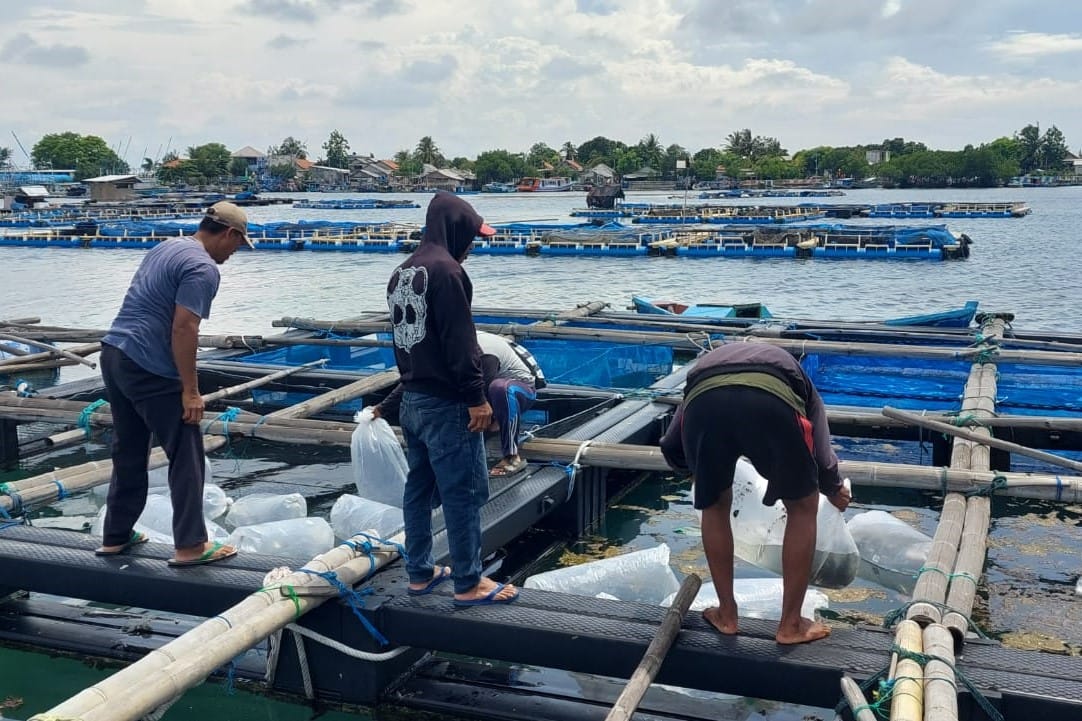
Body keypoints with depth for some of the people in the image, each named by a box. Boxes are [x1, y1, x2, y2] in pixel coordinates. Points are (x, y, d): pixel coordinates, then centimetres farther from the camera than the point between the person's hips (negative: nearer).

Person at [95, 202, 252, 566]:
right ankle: (190, 546, 3)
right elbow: (183, 328, -20)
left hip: (113, 354, 10)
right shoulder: (203, 268, -13)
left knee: (128, 452, 19)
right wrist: (190, 391, -17)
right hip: (149, 369, -9)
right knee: (186, 457, 0)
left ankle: (116, 536, 27)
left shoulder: (166, 248, 16)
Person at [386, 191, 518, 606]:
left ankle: (419, 573, 24)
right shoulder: (445, 269, -16)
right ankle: (468, 583, 4)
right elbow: (460, 342, -20)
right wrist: (476, 397, -17)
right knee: (464, 492, -2)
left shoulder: (402, 273, 14)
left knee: (419, 486, 15)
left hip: (411, 398, 10)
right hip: (445, 402, -10)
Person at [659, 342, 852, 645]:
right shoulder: (791, 370, 39)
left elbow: (670, 448, 34)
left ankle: (726, 614, 36)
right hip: (772, 400, -2)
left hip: (703, 400, 2)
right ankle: (791, 625, 29)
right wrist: (834, 490, 47)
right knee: (803, 507, 22)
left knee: (715, 507, 28)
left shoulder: (708, 362, 44)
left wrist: (699, 470, 55)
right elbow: (822, 459, 25)